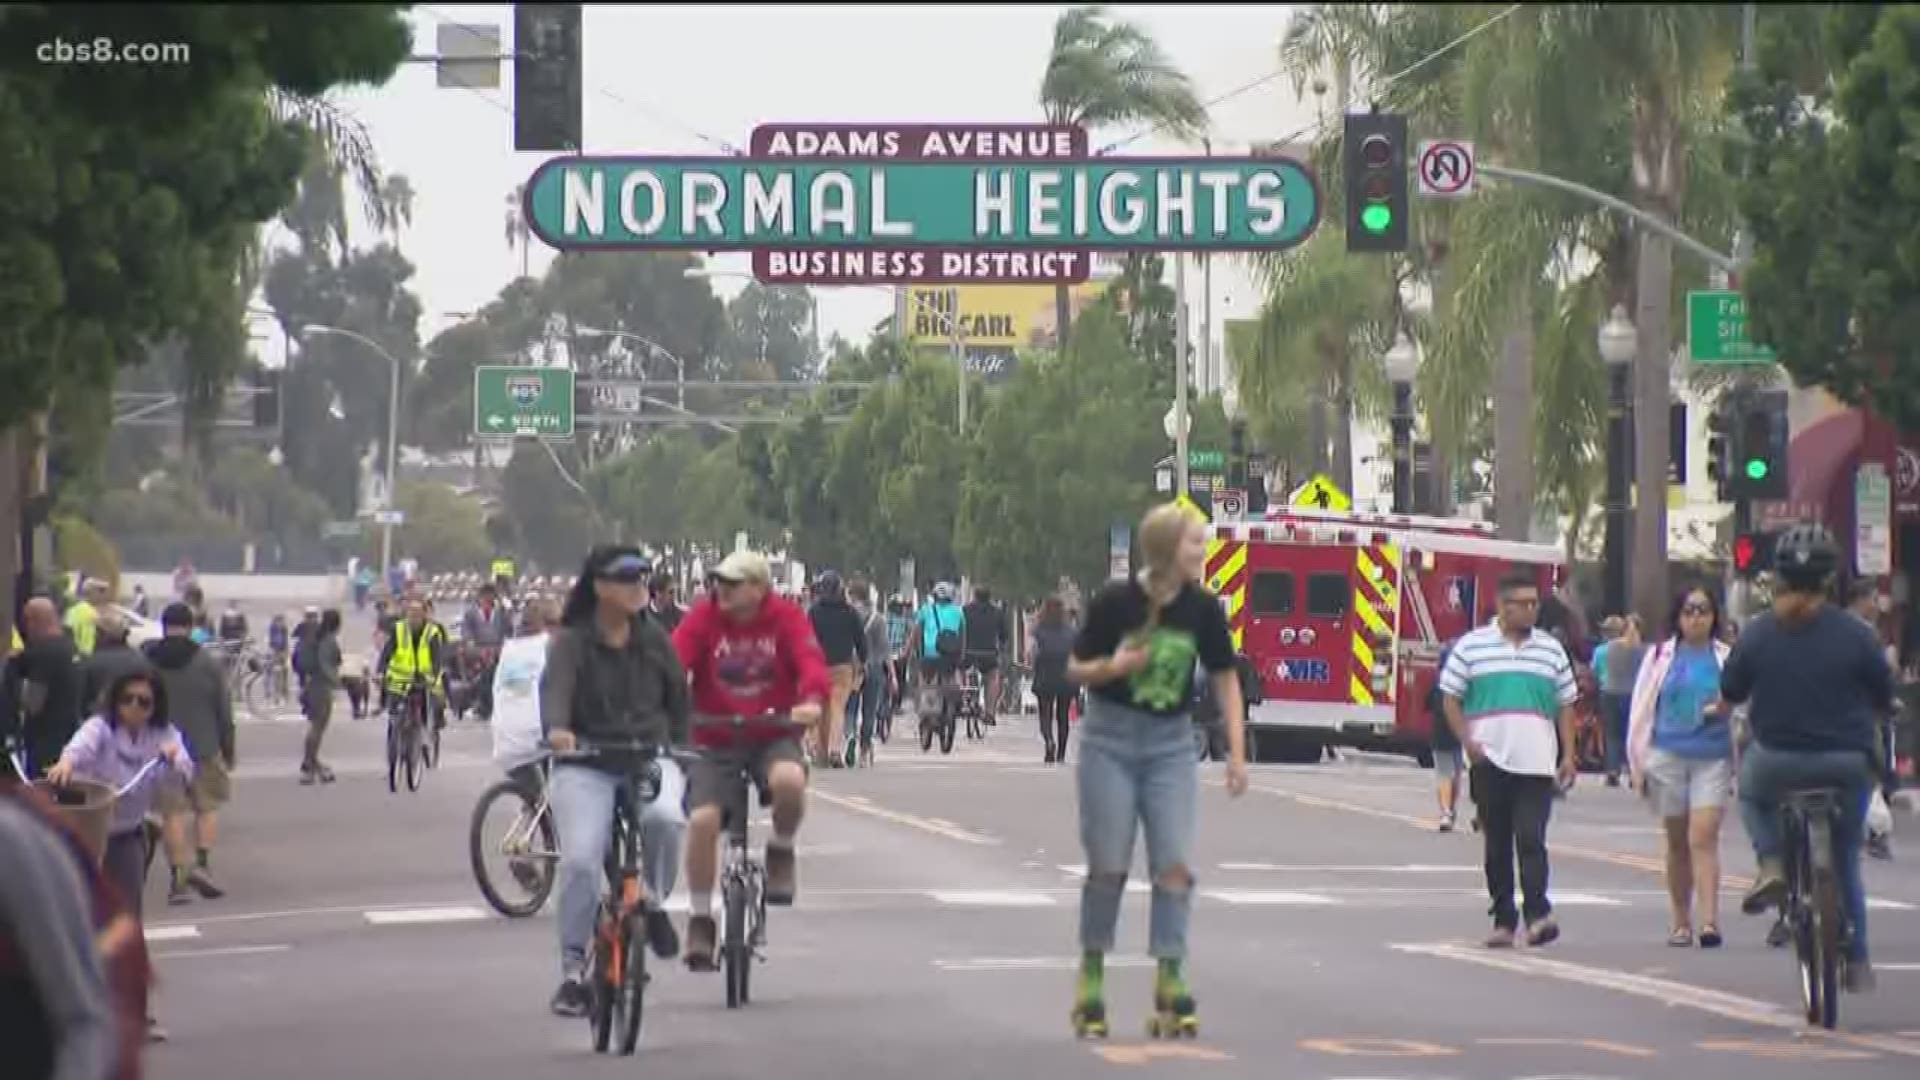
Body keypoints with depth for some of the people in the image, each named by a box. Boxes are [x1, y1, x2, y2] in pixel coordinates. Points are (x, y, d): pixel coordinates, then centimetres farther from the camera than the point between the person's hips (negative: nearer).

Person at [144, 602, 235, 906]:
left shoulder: (145, 663, 0)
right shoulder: (208, 664, -2)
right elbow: (224, 711, 0)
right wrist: (228, 750, 10)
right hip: (204, 749, -1)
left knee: (172, 812, 4)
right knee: (208, 806, 11)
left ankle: (178, 879, 0)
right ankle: (202, 863, -8)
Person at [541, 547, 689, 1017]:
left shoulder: (654, 640, 7)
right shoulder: (570, 642, -4)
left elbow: (678, 700, 13)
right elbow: (555, 686, -23)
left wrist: (680, 754, 2)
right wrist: (557, 728, -43)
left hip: (649, 758, 2)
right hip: (586, 766, -2)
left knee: (664, 817, -31)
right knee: (580, 861, -16)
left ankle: (654, 904, -4)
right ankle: (573, 970, -3)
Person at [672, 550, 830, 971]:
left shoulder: (787, 618, -6)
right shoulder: (703, 618, -5)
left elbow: (811, 663, -19)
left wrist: (812, 700, -40)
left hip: (772, 735, -1)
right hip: (714, 740, 1)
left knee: (789, 780, -33)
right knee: (702, 819, -17)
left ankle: (781, 850, 0)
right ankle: (700, 918, 2)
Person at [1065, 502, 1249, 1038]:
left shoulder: (1203, 609, -5)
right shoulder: (1115, 602, -13)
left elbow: (1225, 680, 1)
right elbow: (1076, 670, -2)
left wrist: (1237, 753, -6)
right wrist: (1115, 666, -23)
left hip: (1171, 745, 2)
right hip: (1110, 742, -2)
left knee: (1174, 863, -8)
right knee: (1109, 867, 1)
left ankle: (1169, 983, -6)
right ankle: (1091, 978, 16)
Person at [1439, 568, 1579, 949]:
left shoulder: (1551, 650, 11)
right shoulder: (1472, 646, 4)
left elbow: (1566, 706, 13)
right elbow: (1451, 697, 5)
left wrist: (1568, 756, 4)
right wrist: (1467, 741, -8)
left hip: (1536, 762, 0)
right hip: (1490, 761, 0)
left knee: (1531, 840, -11)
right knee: (1497, 845, 5)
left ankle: (1537, 914, -17)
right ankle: (1503, 920, 10)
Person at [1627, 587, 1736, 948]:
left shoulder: (1726, 658, 4)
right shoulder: (1661, 657, 7)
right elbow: (1642, 708, 8)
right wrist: (1637, 761, 5)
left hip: (1713, 759, -2)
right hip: (1669, 755, 2)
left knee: (1703, 837, -13)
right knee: (1677, 842, 9)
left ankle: (1710, 921, -20)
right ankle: (1680, 922, 19)